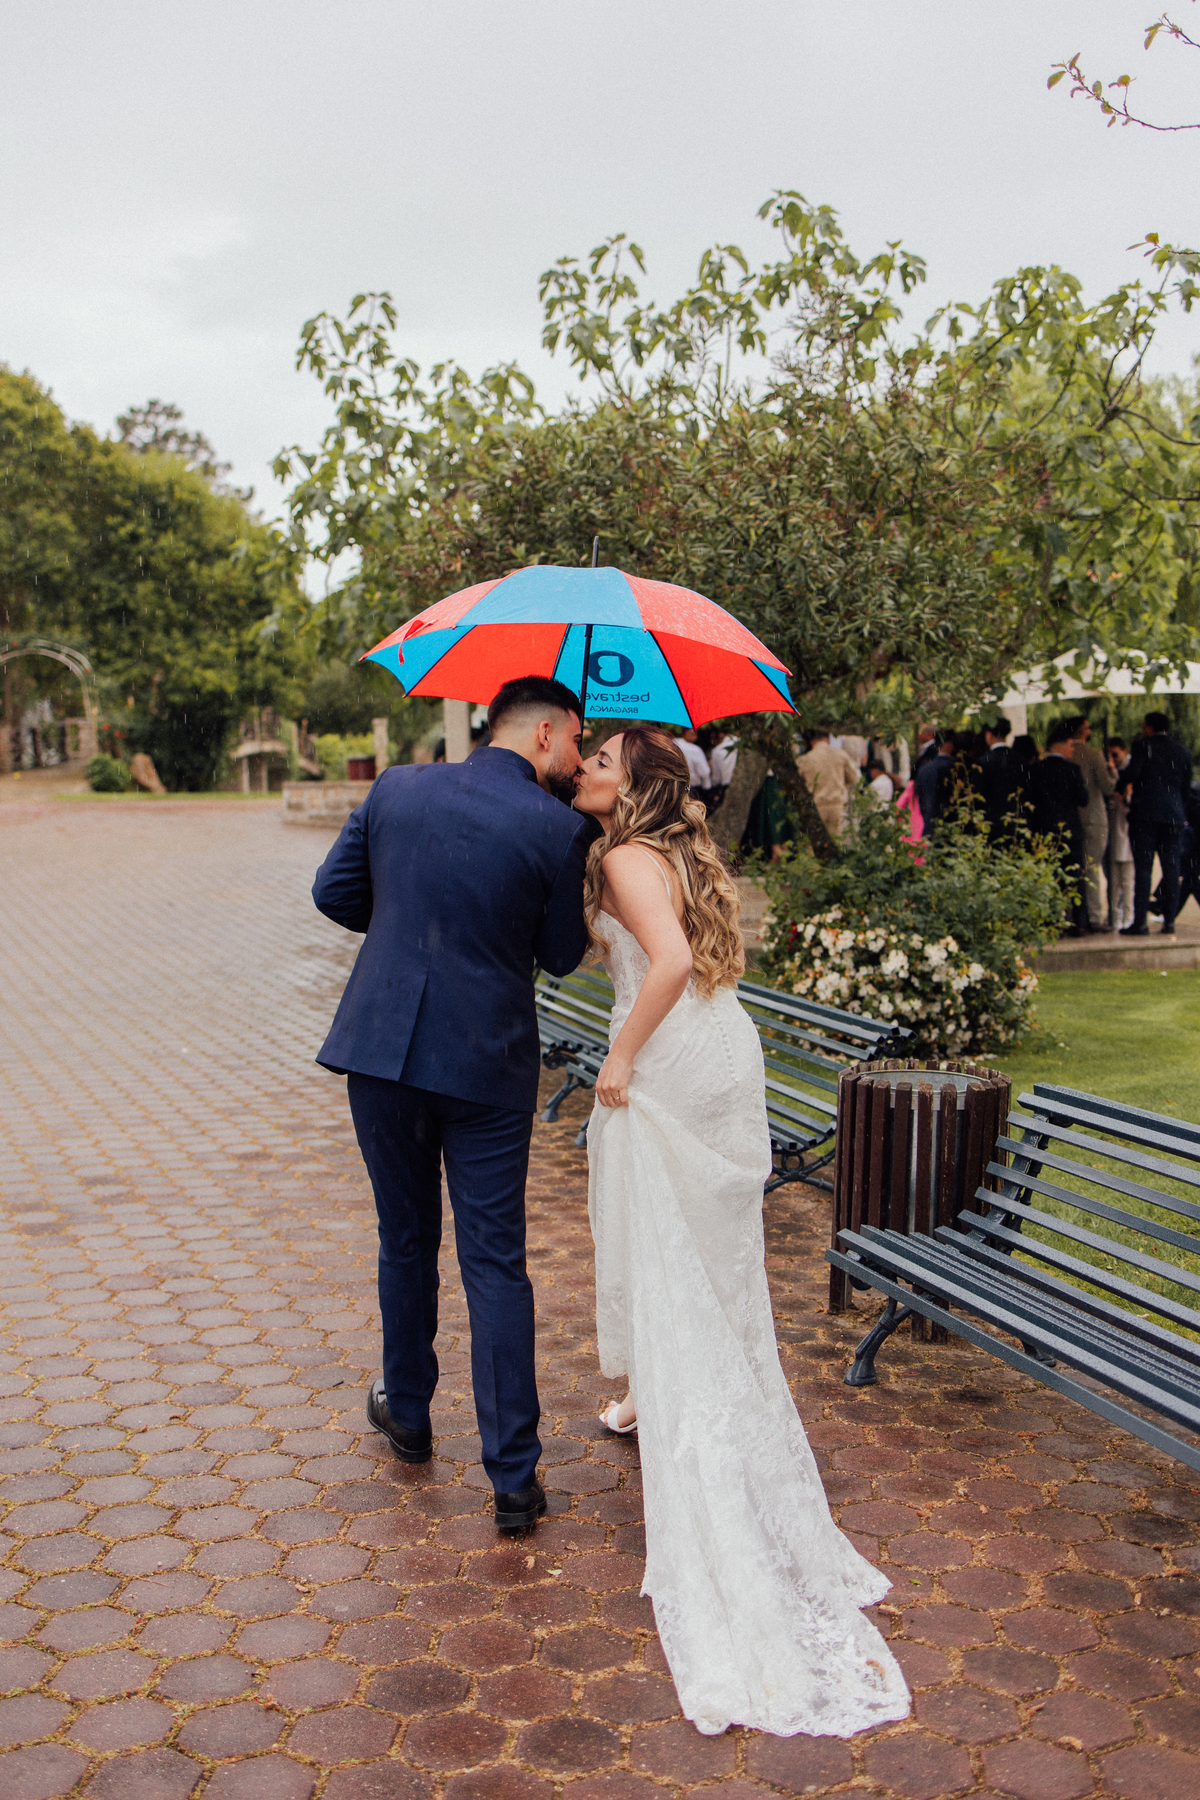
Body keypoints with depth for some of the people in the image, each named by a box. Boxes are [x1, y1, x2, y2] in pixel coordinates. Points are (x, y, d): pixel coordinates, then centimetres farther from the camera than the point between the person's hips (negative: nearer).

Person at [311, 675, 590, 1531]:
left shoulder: (397, 788, 1)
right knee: (496, 1267, 4)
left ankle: (407, 1414, 39)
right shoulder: (557, 828, -9)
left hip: (382, 1047, 3)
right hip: (486, 1066, -3)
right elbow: (562, 954, 1)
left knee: (407, 1244, 20)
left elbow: (335, 892, 9)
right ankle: (514, 1477, 8)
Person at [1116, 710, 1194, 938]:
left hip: (1145, 813, -4)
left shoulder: (1144, 746, -3)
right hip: (1174, 817, 4)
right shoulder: (1183, 752, 12)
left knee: (1143, 868, -4)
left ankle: (1140, 923, -6)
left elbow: (1132, 773, -14)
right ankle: (1169, 922, 5)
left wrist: (1122, 786, 6)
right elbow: (1186, 787, 14)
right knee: (1171, 869, 6)